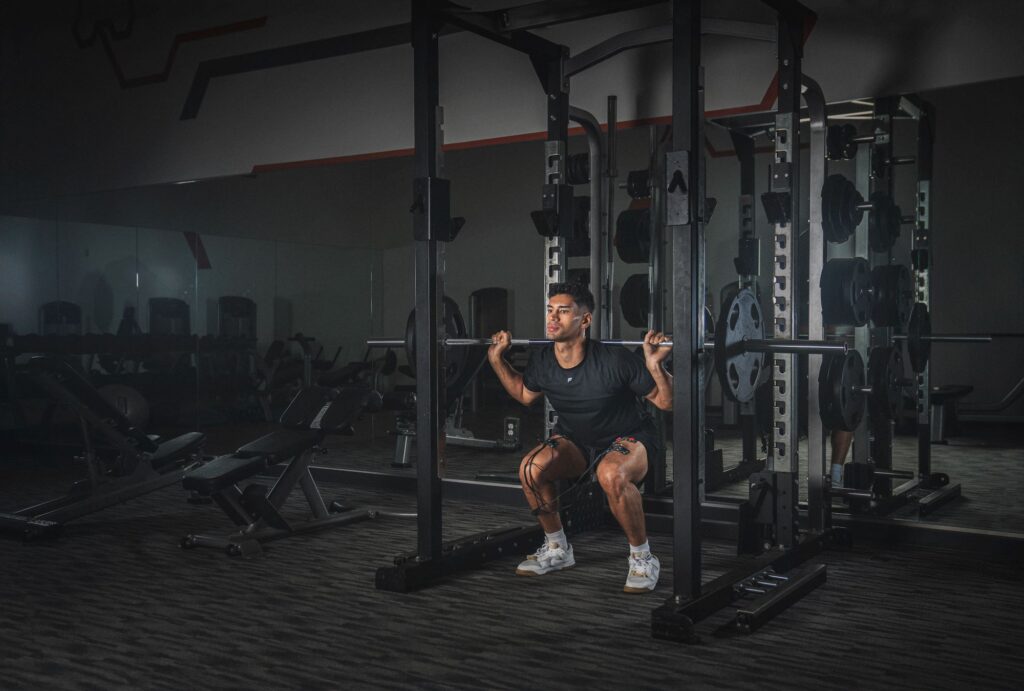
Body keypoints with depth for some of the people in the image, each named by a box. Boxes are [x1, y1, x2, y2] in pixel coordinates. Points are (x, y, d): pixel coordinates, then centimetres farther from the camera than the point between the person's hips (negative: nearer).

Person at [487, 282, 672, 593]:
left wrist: (655, 365, -38)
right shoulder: (542, 361, -13)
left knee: (612, 475, -38)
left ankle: (643, 558, -14)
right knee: (531, 467, -22)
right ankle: (557, 549, 1)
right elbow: (524, 394, 10)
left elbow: (666, 402, -21)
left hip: (629, 437, -5)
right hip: (575, 439, 5)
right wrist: (497, 359, 0)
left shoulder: (613, 360, -29)